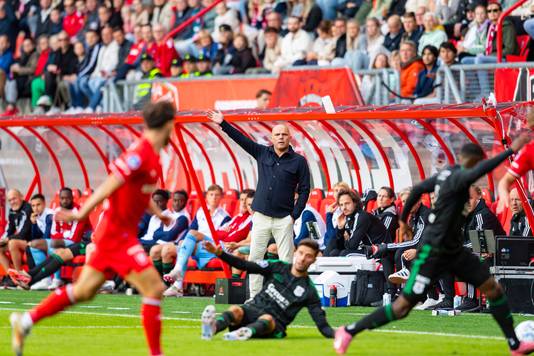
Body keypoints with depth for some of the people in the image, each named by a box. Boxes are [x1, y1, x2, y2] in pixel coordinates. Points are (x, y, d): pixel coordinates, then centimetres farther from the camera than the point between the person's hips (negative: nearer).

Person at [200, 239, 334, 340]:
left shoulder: (309, 291, 5)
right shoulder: (277, 267, 11)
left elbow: (322, 324, 1)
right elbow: (246, 266, 5)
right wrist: (219, 253, -7)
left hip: (275, 322, -2)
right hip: (253, 309, 2)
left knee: (267, 319, -37)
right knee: (235, 310, -31)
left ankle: (246, 332, -70)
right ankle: (213, 327, -63)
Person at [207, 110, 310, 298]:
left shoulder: (298, 161, 1)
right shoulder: (262, 153, 9)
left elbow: (304, 190, 1)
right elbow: (242, 139, 6)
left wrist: (294, 215, -6)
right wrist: (223, 124, -3)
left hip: (284, 219, -3)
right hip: (261, 217, 3)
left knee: (286, 260, -4)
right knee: (254, 258, 2)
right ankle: (254, 297, 5)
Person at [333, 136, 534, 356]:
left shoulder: (446, 175, 5)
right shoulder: (457, 177, -22)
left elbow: (418, 189, 17)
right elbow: (476, 172, -44)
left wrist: (404, 219, 30)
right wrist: (511, 151, -42)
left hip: (454, 250, 10)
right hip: (433, 252, -10)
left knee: (492, 288, 5)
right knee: (404, 306, -5)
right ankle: (349, 332, 8)